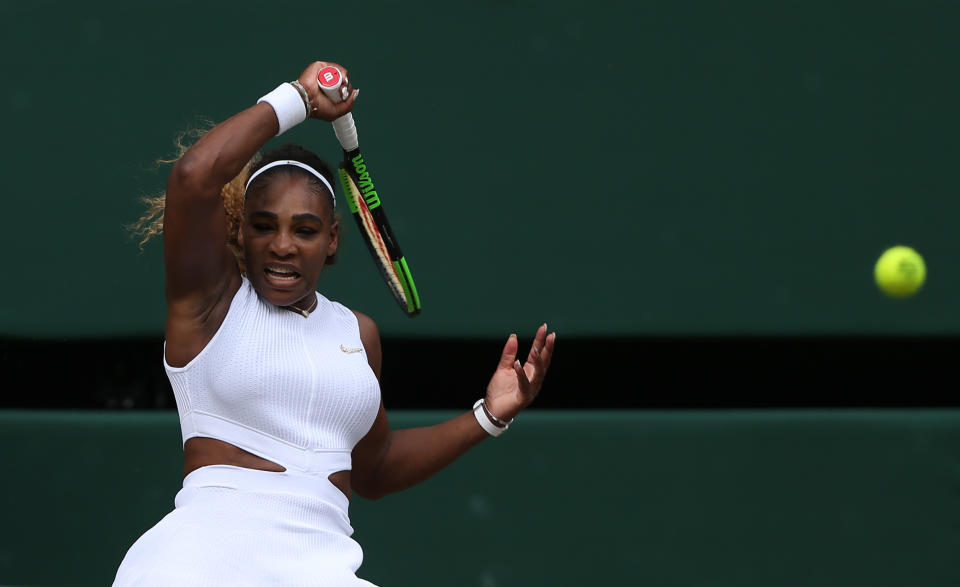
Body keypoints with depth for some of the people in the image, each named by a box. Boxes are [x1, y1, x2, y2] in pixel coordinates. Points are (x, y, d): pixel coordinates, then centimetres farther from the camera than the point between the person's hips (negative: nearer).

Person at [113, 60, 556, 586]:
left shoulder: (357, 333, 20)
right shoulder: (212, 296, 6)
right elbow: (194, 175, -12)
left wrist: (489, 415, 21)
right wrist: (298, 98, 0)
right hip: (211, 539, -4)